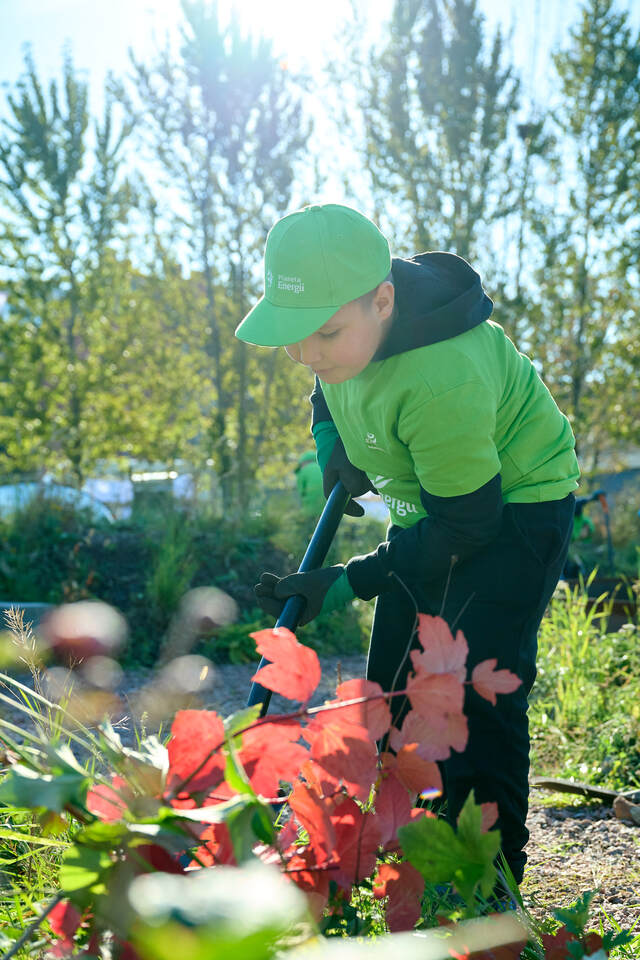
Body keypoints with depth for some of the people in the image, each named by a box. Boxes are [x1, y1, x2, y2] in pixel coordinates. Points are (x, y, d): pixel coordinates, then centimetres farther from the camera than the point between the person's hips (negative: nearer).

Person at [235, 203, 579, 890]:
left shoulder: (442, 378, -37)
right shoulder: (345, 311, -12)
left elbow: (466, 527, -28)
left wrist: (342, 584, -25)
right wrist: (330, 440, -4)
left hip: (510, 510, -8)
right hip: (432, 505, 9)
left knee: (475, 694, -17)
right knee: (392, 693, 8)